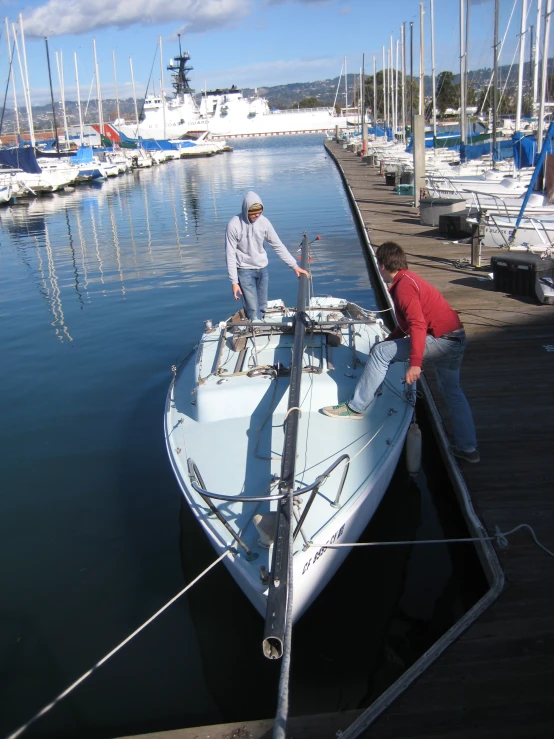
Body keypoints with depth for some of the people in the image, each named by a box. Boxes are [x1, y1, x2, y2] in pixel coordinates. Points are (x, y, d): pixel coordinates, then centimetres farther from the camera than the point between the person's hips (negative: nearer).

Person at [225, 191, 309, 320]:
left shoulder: (263, 221, -5)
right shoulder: (234, 225, -17)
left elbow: (278, 245, 3)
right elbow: (230, 255, -14)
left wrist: (294, 266, 0)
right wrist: (234, 281, -17)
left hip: (262, 269, 5)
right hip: (245, 270, -5)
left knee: (262, 307, 11)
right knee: (253, 311, -9)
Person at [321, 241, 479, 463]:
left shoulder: (404, 285, -15)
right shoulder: (409, 279, 17)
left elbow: (418, 325, -25)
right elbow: (408, 322, 25)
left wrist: (415, 363, -29)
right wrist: (388, 341, 19)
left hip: (441, 340, -11)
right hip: (456, 340, 11)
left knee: (380, 352, -9)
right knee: (452, 391, 22)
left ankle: (355, 408, -4)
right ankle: (468, 448, 27)